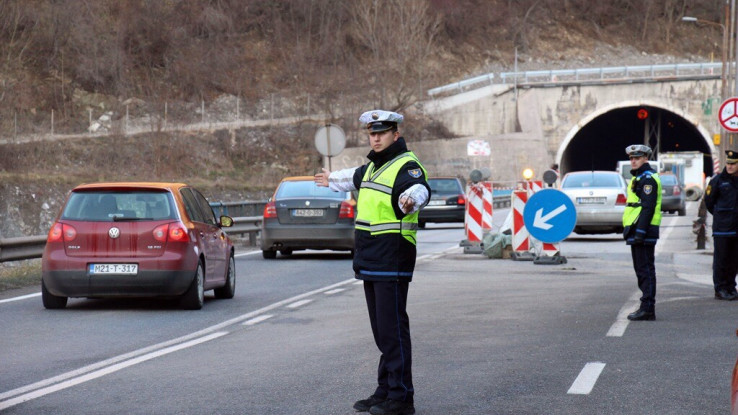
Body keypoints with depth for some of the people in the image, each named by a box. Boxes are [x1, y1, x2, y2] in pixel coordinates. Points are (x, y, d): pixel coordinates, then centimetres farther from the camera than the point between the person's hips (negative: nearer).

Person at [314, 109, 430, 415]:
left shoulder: (407, 166, -12)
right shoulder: (373, 166, 17)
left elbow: (418, 189, -34)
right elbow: (356, 178, 42)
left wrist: (410, 200, -58)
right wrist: (333, 180, 61)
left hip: (393, 261, -9)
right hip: (370, 260, 9)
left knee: (393, 328, -10)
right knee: (380, 329, 12)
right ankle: (385, 390, 19)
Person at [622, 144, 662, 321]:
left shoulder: (648, 178, -13)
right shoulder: (640, 177, 20)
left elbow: (648, 207, -20)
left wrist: (640, 232, -25)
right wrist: (632, 230, 22)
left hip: (643, 231, -11)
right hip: (637, 231, 11)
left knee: (645, 270, -9)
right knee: (642, 269, 12)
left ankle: (647, 308, -9)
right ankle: (647, 308, 16)